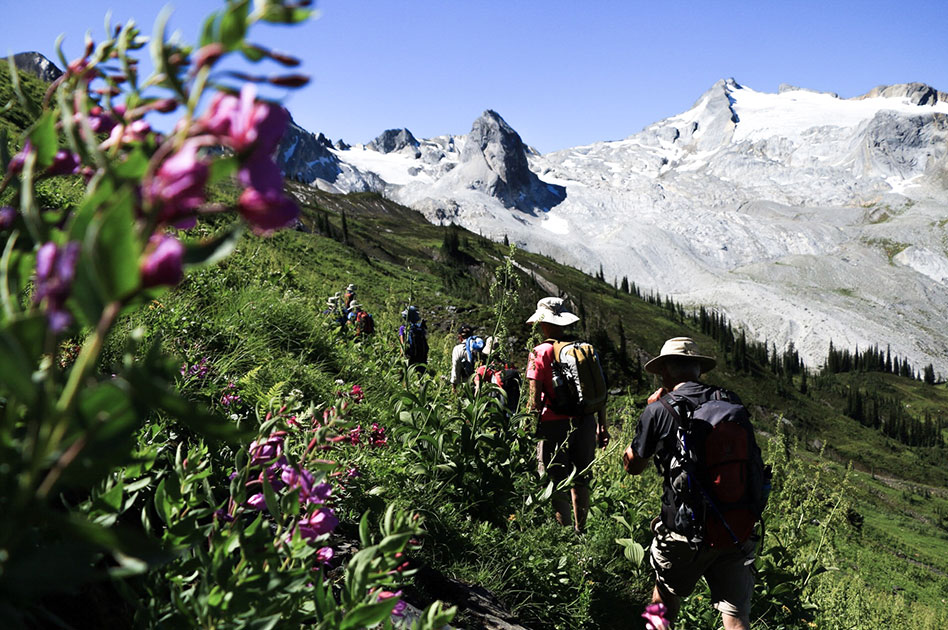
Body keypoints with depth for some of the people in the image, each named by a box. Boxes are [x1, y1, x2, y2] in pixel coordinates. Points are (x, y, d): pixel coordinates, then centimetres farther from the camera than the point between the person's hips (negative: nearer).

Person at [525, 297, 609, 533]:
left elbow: (534, 398, -13)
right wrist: (602, 425, 15)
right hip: (585, 422, 5)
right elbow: (602, 390, 8)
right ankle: (580, 531, 29)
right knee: (581, 481, 18)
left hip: (555, 424, -5)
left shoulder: (540, 353, -8)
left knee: (557, 485, 3)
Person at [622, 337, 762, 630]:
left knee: (667, 591, 24)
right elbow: (754, 462, 10)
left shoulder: (659, 410, -10)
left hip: (685, 531, -3)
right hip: (738, 528, 3)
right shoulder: (732, 402, 2)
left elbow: (631, 465, 4)